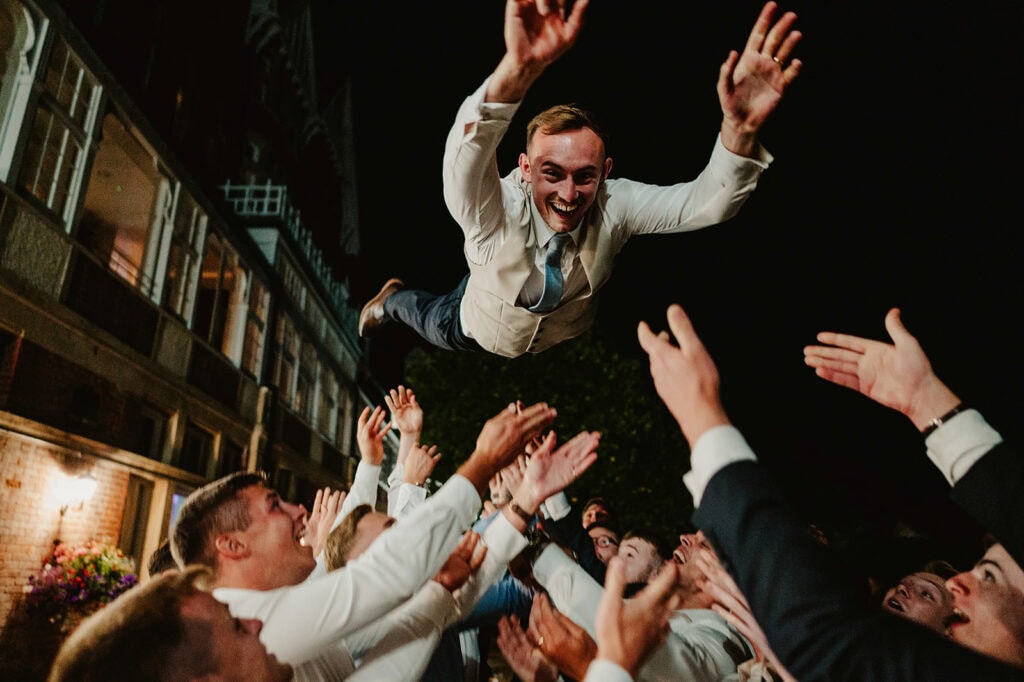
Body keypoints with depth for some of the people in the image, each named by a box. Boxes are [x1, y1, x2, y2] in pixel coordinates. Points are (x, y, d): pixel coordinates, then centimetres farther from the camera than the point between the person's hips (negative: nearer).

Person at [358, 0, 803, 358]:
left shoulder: (614, 205, -33)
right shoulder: (495, 211, -42)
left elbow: (706, 205, -43)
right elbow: (463, 159, -64)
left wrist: (740, 129, -65)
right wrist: (517, 70, -83)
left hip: (565, 341, 2)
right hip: (482, 329, -2)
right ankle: (393, 300, 60)